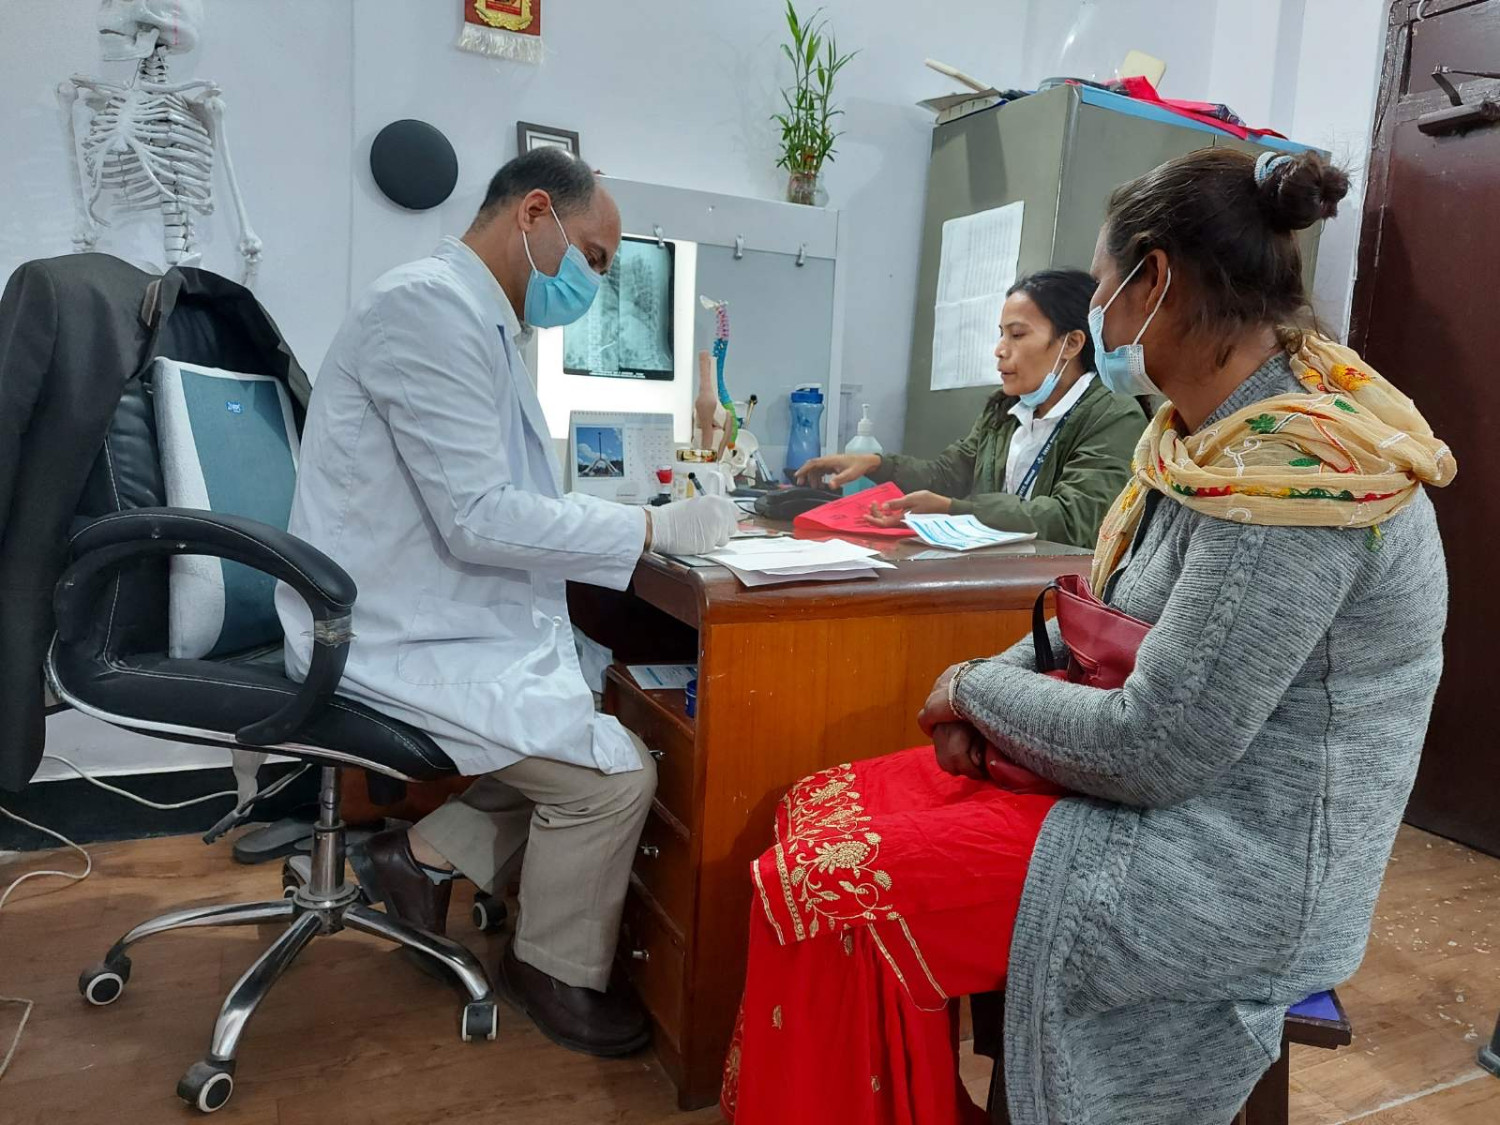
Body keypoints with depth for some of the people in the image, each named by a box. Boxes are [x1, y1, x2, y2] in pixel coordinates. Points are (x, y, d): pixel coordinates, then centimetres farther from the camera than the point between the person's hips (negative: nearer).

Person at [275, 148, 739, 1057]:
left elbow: (512, 504, 13)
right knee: (614, 771, -13)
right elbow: (478, 518, -26)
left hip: (452, 626, 10)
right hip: (407, 643, -10)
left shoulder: (484, 322, 13)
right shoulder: (431, 304, -18)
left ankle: (432, 853, 17)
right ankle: (558, 973, 12)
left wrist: (656, 527, 3)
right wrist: (655, 529, -19)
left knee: (603, 712, 11)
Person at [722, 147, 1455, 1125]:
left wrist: (976, 687, -10)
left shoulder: (1290, 476, -26)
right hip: (1170, 796, 9)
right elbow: (1115, 616, 13)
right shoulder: (1208, 429, 4)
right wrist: (992, 695, -2)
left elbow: (1153, 752, -25)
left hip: (1237, 873, -9)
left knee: (832, 889, -14)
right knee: (819, 814, 3)